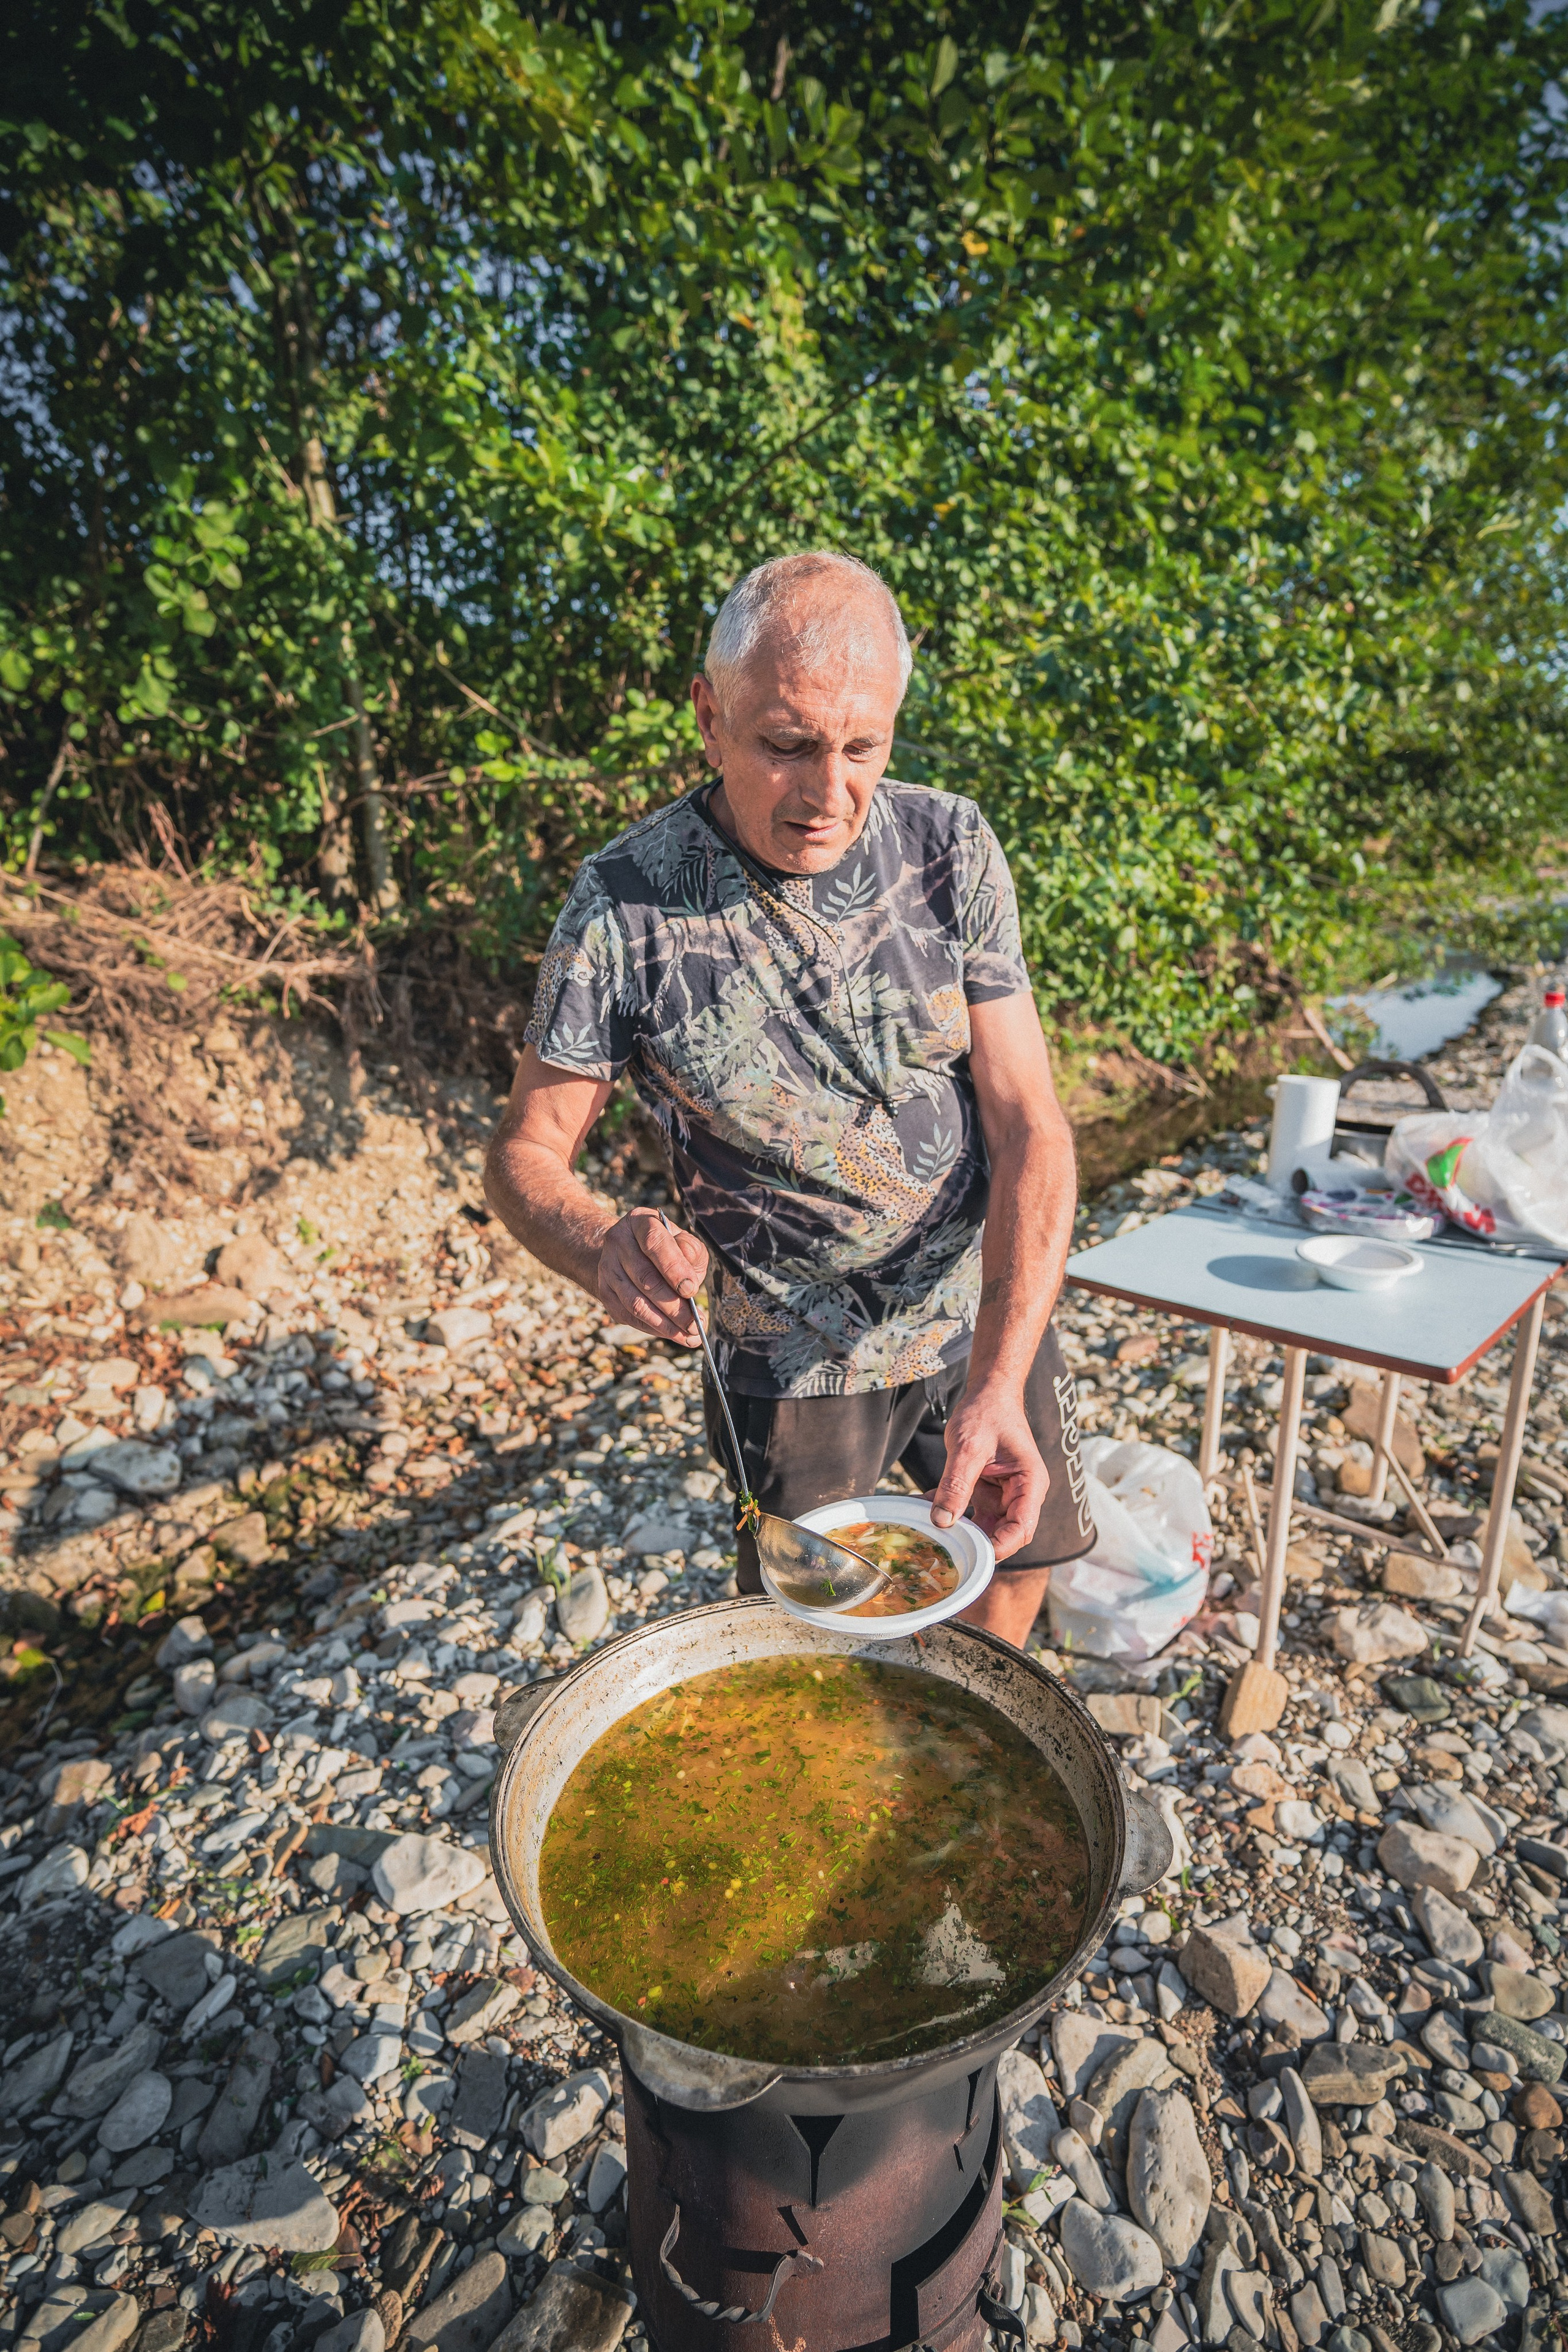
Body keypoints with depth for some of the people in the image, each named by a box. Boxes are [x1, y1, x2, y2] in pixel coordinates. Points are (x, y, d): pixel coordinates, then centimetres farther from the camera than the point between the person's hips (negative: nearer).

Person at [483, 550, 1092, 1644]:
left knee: (1016, 1559, 24)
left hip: (988, 1317, 3)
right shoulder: (627, 901, -18)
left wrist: (999, 1382, -27)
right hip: (792, 1362, -2)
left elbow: (1030, 1125, -16)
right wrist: (605, 1249, -35)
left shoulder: (950, 847, -12)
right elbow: (527, 1153, -11)